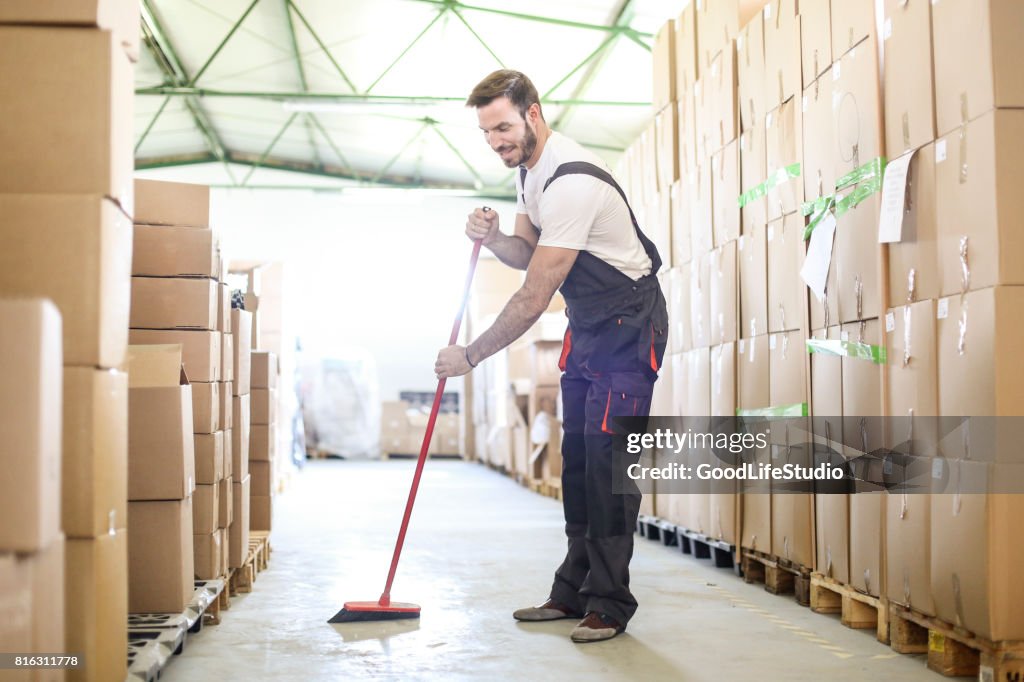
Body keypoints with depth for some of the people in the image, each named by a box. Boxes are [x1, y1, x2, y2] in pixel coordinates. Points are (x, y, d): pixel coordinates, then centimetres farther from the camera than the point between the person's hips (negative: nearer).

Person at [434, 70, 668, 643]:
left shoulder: (571, 182, -28)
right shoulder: (530, 167, 4)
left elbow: (534, 298, -27)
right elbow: (527, 252, 12)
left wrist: (470, 356, -19)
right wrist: (493, 238, -11)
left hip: (629, 322, -10)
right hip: (588, 323, 10)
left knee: (607, 457, -13)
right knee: (577, 457, 10)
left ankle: (609, 603, -7)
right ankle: (574, 591, 17)